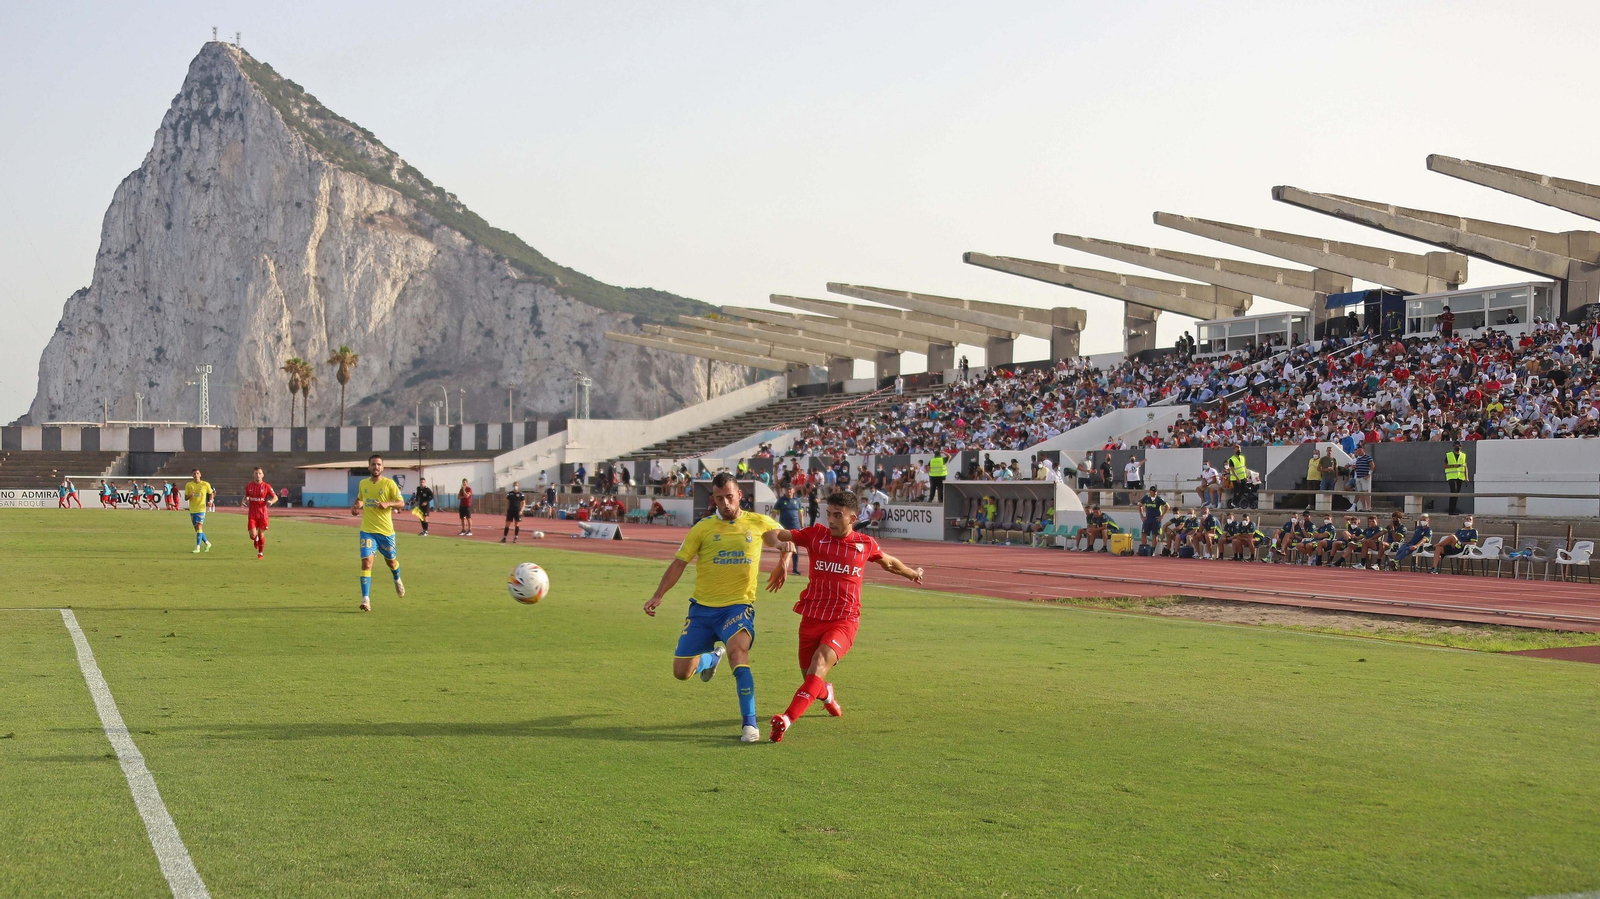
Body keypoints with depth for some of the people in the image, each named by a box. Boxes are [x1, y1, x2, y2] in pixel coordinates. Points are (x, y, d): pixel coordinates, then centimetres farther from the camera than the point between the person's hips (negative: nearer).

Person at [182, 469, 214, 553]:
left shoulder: (205, 485, -1)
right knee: (197, 528, 9)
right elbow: (185, 498, 7)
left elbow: (211, 494, 13)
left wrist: (211, 501, -6)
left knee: (199, 527, -15)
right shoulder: (188, 485, 4)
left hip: (201, 509, -4)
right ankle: (207, 543, 26)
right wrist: (190, 496, -16)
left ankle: (198, 547, -14)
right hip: (192, 509, 4)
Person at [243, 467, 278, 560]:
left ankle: (261, 553, 22)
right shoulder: (248, 486, 3)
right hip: (252, 513, 1)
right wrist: (244, 501, -3)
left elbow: (275, 497, 2)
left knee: (261, 534, 4)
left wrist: (271, 501, -20)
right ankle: (256, 539, 31)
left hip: (262, 514, -1)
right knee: (252, 535, -7)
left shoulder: (266, 486, -4)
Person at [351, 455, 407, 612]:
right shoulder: (362, 484, 6)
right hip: (367, 530, 1)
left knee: (391, 561, 16)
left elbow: (401, 503, -7)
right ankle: (366, 599, -15)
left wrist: (388, 503, -25)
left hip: (386, 530, -1)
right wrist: (356, 507, 3)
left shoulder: (389, 483, -6)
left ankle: (397, 580, 51)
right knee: (366, 562, -14)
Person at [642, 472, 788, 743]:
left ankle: (749, 723, -28)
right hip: (702, 607, 2)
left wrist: (785, 556, -5)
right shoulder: (704, 527, -1)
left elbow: (786, 539, 17)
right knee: (681, 672, 4)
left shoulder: (759, 523, 1)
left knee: (737, 649, -33)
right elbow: (680, 562, 2)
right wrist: (658, 596, -7)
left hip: (738, 606, -2)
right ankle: (713, 657, 41)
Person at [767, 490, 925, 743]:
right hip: (812, 617, 2)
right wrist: (779, 542, -28)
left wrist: (912, 573, 42)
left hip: (844, 621, -2)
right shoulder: (816, 535, 1)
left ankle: (787, 719, -40)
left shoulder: (865, 544, 4)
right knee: (809, 675, 11)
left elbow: (888, 563, 26)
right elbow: (773, 534, -4)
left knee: (820, 663, -27)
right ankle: (827, 694, 51)